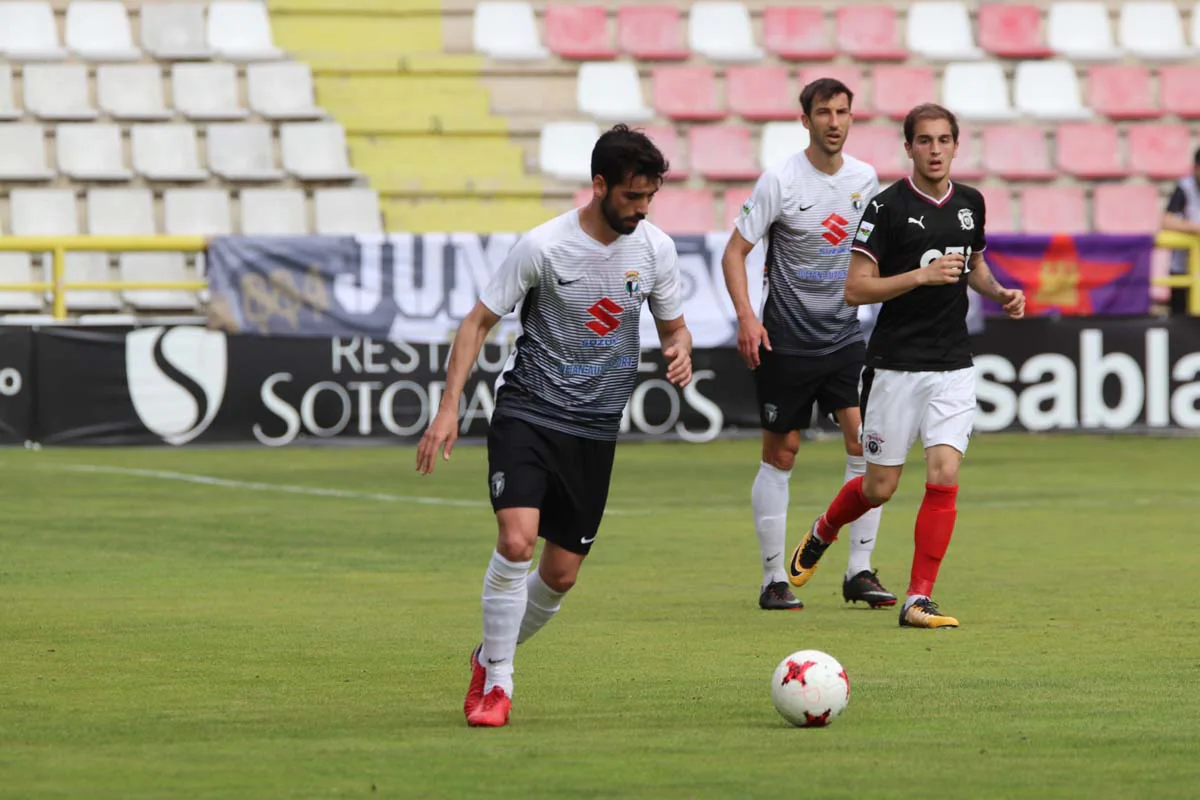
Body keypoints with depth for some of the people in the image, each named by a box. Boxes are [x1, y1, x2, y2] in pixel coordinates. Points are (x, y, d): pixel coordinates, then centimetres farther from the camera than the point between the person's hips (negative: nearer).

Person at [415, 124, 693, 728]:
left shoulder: (656, 249, 0)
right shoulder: (543, 246, -12)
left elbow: (673, 324, 16)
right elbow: (478, 321, -5)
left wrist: (680, 350, -10)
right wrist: (449, 407, -14)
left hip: (596, 429, 4)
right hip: (527, 413, -4)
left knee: (562, 574, 5)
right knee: (517, 541, -23)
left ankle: (490, 658, 31)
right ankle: (496, 682, -9)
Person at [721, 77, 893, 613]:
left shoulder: (864, 179, 4)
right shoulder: (780, 181, -10)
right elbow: (735, 251, -7)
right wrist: (746, 317, -18)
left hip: (844, 336, 4)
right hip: (786, 342, -4)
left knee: (866, 441, -9)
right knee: (781, 455, 3)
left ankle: (859, 571, -2)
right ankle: (774, 579, 11)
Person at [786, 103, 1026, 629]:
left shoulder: (971, 203, 7)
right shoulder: (888, 206, -9)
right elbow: (856, 289, -11)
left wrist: (999, 293, 7)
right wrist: (923, 275, -21)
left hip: (953, 367, 3)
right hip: (896, 365, -3)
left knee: (944, 477, -11)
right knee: (880, 487, 6)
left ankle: (919, 600, -5)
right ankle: (822, 533, 38)